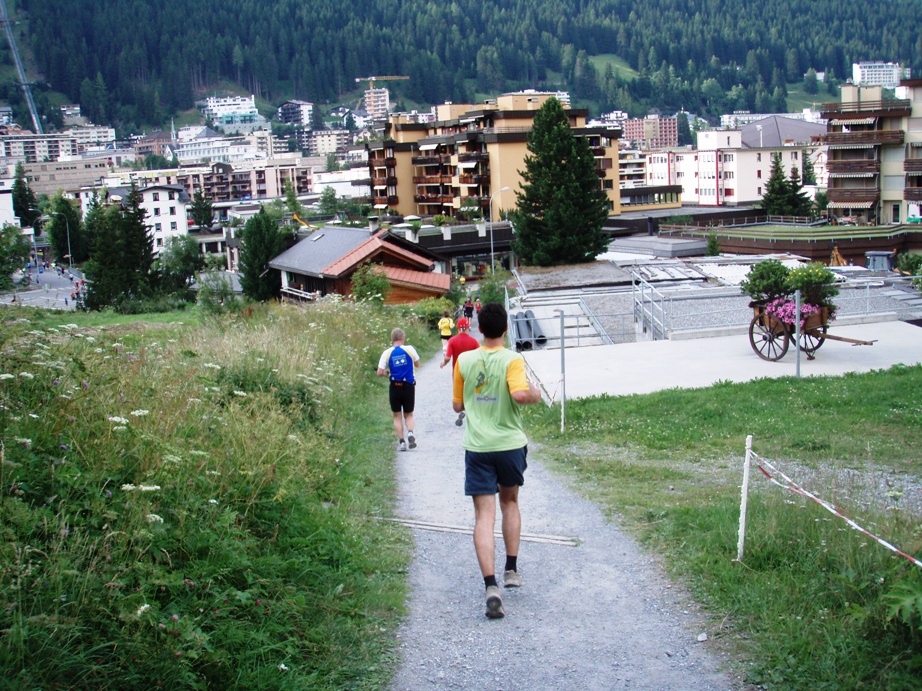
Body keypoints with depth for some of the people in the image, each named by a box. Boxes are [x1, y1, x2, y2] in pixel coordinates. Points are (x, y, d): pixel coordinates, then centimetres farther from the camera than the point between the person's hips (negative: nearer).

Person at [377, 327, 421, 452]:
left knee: (397, 416, 11)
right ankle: (410, 432, -14)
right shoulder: (410, 349, -4)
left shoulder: (387, 353, -5)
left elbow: (380, 373, -8)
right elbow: (417, 364, 12)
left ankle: (401, 442, 7)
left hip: (395, 387, 0)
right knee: (408, 414, 13)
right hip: (409, 386, 0)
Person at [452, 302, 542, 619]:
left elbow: (457, 405, 10)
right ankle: (511, 569, 27)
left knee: (484, 516, -2)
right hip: (510, 444, 0)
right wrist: (535, 393, -5)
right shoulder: (512, 360, -8)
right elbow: (520, 394, -25)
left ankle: (491, 586, -15)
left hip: (477, 447, 1)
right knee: (510, 502, 24)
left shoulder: (464, 360, 2)